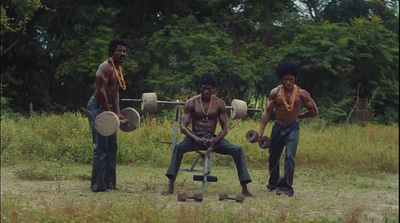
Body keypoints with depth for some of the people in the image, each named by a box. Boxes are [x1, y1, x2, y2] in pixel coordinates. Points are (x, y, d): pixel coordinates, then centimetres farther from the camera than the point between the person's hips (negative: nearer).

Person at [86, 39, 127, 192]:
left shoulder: (119, 69, 14)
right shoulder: (106, 67, -17)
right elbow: (100, 91, -23)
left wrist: (117, 112, 10)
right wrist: (109, 112, -19)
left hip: (107, 108, 10)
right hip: (97, 107, -10)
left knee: (112, 146, 12)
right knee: (101, 147, -9)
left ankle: (109, 182, 20)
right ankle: (98, 185, -5)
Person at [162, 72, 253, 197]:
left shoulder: (219, 104, 3)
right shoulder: (191, 103, -1)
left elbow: (225, 129, 1)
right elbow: (183, 127, -7)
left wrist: (214, 140, -20)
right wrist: (197, 139, -26)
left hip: (212, 138, 2)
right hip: (195, 137, -2)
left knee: (237, 149, -21)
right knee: (179, 147, -34)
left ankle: (244, 189, -17)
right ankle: (171, 187, -36)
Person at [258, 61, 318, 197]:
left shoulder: (301, 93, -7)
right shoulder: (275, 92, -4)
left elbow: (314, 111, 2)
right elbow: (267, 112, -3)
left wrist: (298, 116, 5)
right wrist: (261, 131, -10)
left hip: (292, 128, -2)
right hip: (278, 127, 2)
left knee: (289, 157, -16)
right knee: (274, 157, 13)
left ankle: (286, 188, -10)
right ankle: (273, 183, 35)